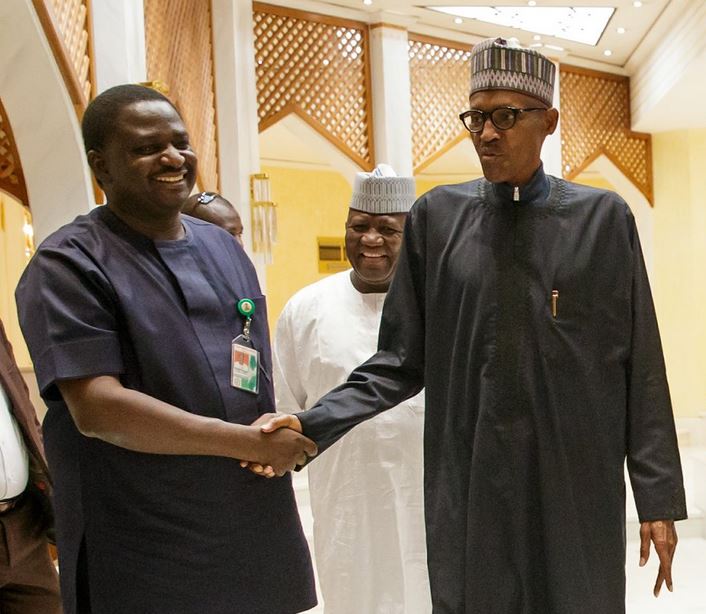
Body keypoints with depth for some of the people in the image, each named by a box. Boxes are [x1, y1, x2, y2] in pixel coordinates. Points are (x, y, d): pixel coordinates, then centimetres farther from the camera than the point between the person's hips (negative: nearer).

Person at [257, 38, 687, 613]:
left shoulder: (603, 217, 0)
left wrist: (659, 494, -1)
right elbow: (401, 361, 2)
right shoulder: (437, 216, 1)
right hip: (467, 484, 1)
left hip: (577, 481, 0)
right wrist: (315, 423, -12)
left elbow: (640, 369, 0)